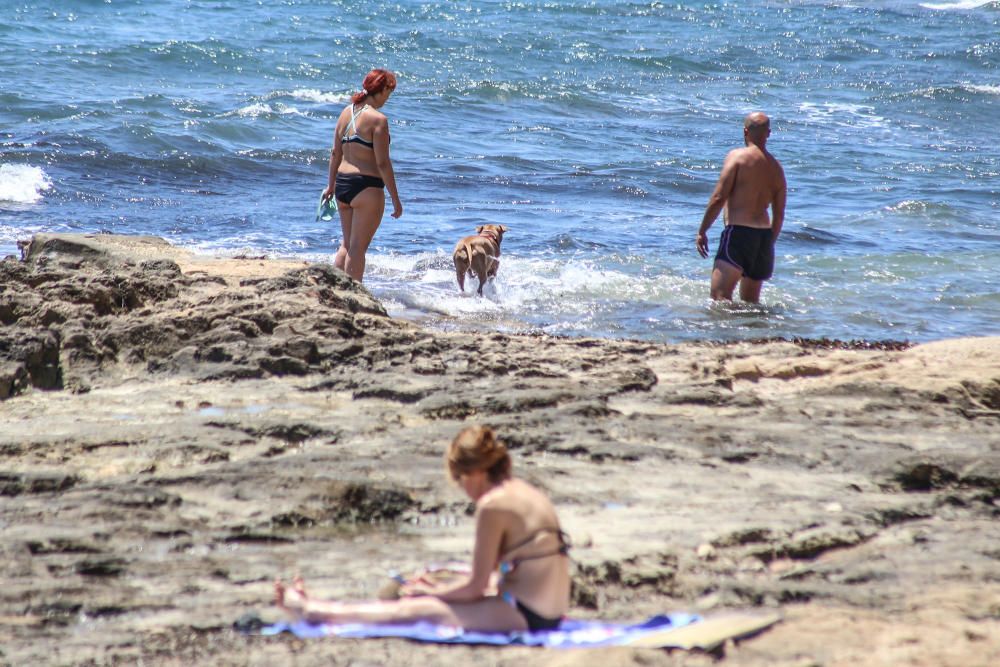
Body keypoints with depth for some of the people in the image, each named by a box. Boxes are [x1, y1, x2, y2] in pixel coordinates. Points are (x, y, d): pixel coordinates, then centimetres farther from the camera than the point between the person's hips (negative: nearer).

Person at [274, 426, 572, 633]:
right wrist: (438, 588, 19)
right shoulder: (522, 492, 12)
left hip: (525, 617, -9)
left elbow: (476, 586, -11)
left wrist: (430, 591, 5)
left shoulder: (493, 505, -17)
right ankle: (317, 607, 25)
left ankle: (314, 612, 10)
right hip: (545, 613, 9)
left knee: (418, 609, 0)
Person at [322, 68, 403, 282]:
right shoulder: (377, 119, -14)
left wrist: (331, 185, 25)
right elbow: (382, 163, -15)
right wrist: (395, 199, -10)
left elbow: (335, 153, 14)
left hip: (342, 184, 7)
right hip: (367, 187, -7)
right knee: (358, 248, 1)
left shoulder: (346, 112, 7)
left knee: (347, 244, 19)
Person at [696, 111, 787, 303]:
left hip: (738, 231, -7)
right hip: (764, 235, 7)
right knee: (751, 300, 17)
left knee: (719, 294, -16)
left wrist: (702, 232, -4)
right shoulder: (776, 168, 13)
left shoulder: (737, 156, -5)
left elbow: (718, 198, -11)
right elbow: (779, 216, 15)